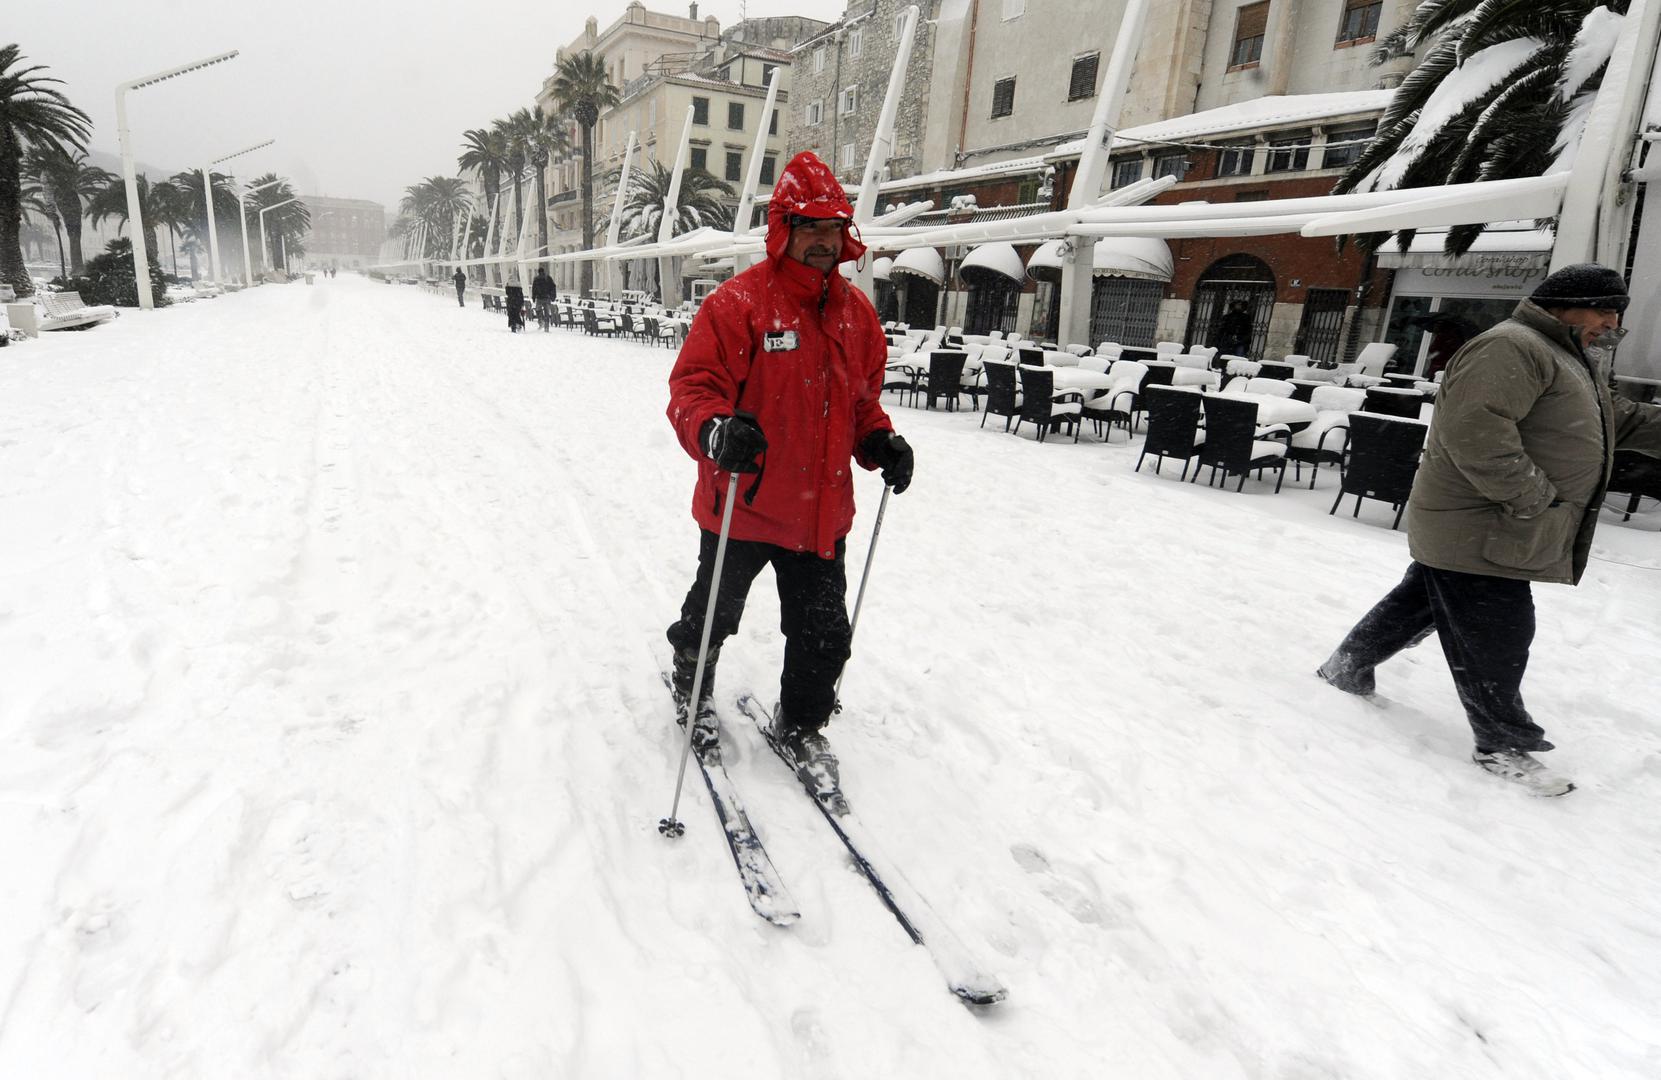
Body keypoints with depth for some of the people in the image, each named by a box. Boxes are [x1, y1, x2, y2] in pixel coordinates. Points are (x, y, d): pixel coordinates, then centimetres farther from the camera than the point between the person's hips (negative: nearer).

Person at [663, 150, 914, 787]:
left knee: (824, 633, 12)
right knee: (716, 613, 19)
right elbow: (693, 386, -18)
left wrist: (879, 442, -1)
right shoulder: (738, 302, -14)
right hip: (743, 505, -4)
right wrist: (715, 430, -38)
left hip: (822, 512, 5)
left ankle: (801, 725, 36)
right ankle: (691, 683, 51)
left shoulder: (856, 311, 6)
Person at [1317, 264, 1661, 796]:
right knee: (1494, 640, -1)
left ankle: (1346, 667, 32)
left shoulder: (1574, 362, 21)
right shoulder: (1510, 348, -17)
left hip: (1480, 531, 11)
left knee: (1417, 606, 19)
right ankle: (1503, 742, 11)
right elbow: (1473, 429, -29)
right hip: (1477, 531, -11)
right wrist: (1531, 497, -25)